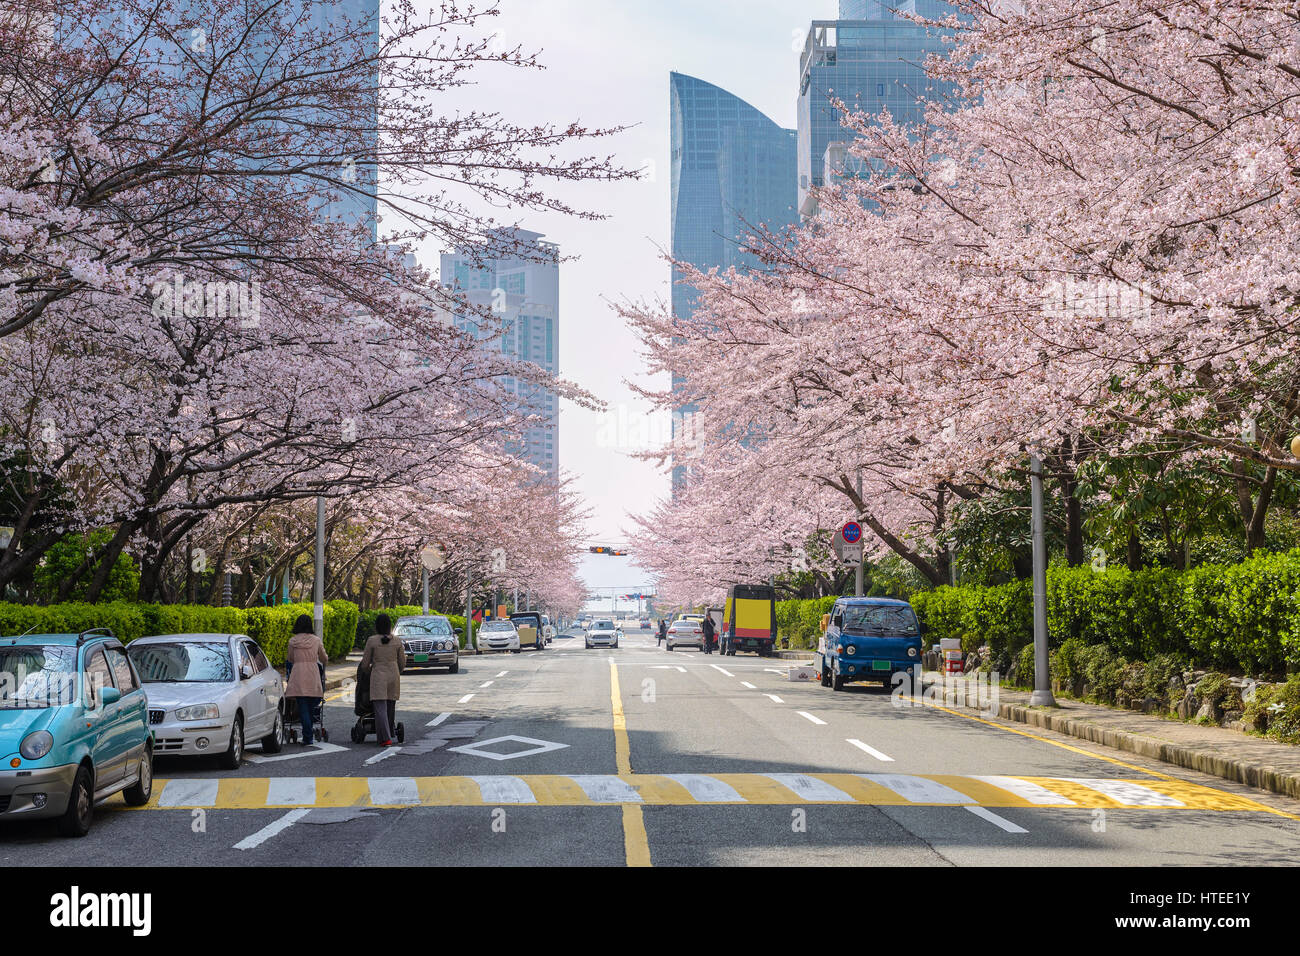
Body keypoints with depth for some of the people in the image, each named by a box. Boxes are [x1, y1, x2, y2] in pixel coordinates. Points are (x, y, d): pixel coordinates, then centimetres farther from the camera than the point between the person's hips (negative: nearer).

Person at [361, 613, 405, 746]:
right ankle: (389, 733, 27)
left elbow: (365, 663, 0)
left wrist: (368, 673, 21)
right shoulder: (397, 642, 2)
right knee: (391, 707, 17)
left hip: (378, 676, -3)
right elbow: (402, 663, 7)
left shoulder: (372, 641, -6)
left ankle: (385, 738, -14)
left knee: (380, 708, -5)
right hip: (394, 677, 3)